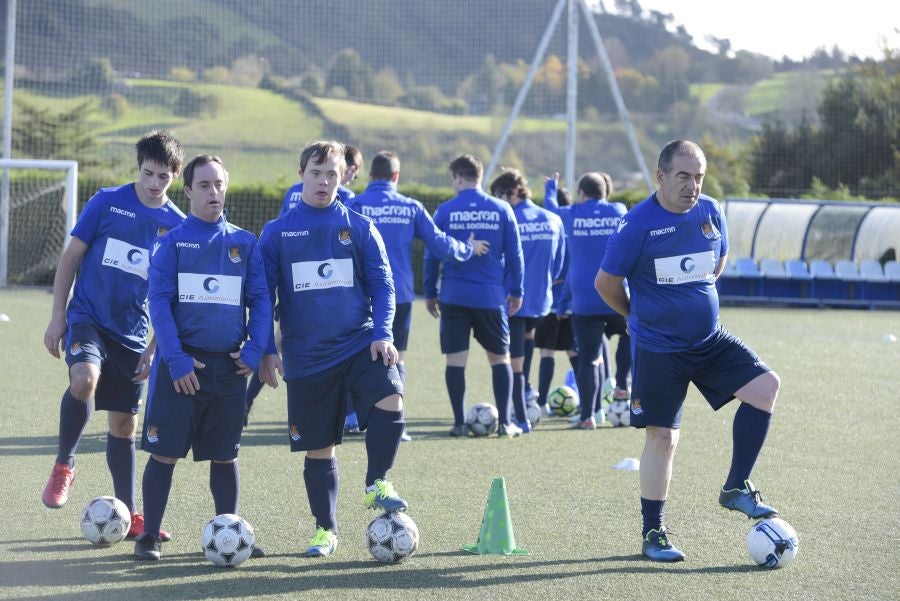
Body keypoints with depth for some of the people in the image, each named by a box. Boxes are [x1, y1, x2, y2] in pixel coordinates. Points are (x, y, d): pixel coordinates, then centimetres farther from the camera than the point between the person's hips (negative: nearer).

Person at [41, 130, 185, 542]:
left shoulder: (177, 225, 1)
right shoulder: (107, 202, -5)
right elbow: (71, 256, 0)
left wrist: (156, 347, 2)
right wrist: (57, 316, -4)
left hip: (131, 333, 3)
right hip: (88, 318, -3)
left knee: (124, 423, 10)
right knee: (84, 378, -33)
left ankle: (128, 515, 21)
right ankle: (64, 465, -12)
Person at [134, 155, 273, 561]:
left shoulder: (244, 243, 9)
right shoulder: (172, 242, 1)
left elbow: (260, 301, 8)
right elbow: (159, 302, -5)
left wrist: (255, 351, -6)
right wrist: (175, 359, -14)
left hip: (229, 366, 3)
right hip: (182, 366, -3)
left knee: (225, 455, 8)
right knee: (164, 452, -2)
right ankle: (149, 536, 6)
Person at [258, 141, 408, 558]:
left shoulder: (359, 227, 4)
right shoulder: (277, 232, 3)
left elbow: (382, 284, 5)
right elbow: (262, 294, 5)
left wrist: (382, 333, -9)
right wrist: (266, 349, -2)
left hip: (360, 345, 0)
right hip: (307, 357, 0)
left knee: (390, 402, -26)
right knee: (319, 446, 5)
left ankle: (377, 485, -6)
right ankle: (325, 528, 20)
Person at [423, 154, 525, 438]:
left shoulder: (445, 211, -2)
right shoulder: (502, 210, 1)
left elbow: (431, 256, 1)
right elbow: (514, 254, 4)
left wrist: (430, 293, 12)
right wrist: (516, 291, 13)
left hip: (454, 297, -1)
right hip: (491, 297, 1)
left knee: (456, 359, 4)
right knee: (500, 357, 10)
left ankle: (459, 422, 3)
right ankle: (505, 422, 6)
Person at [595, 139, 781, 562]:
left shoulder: (710, 212, 0)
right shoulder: (638, 224, -16)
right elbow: (606, 283, -6)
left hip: (711, 340, 5)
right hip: (659, 350, -5)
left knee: (766, 385, -12)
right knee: (662, 436, -2)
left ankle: (736, 488, 0)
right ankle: (653, 534, 12)